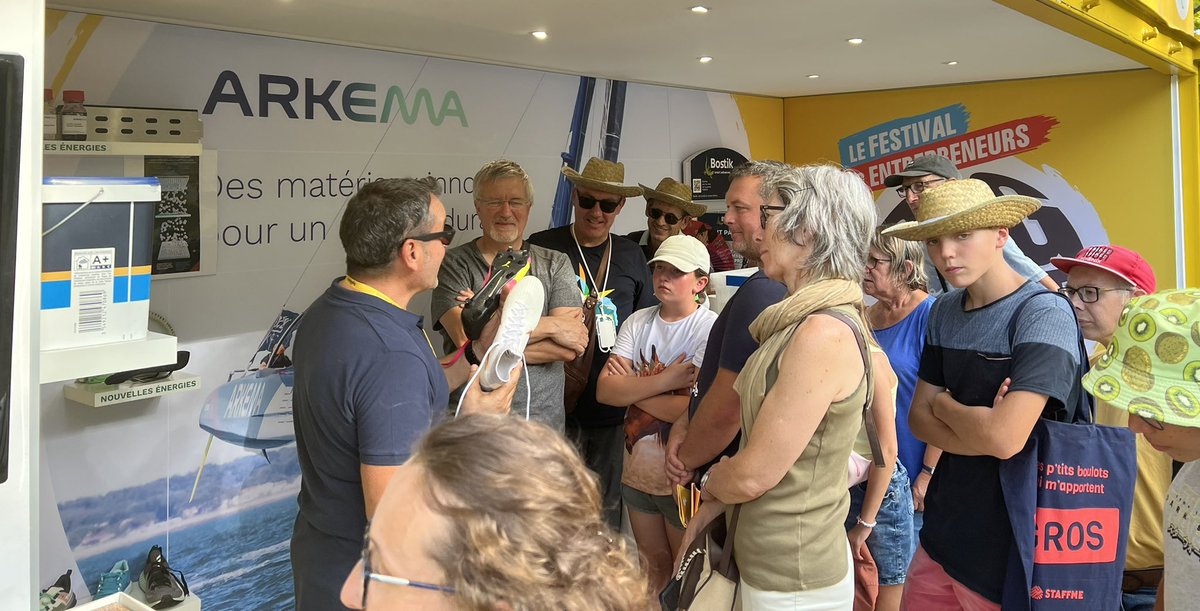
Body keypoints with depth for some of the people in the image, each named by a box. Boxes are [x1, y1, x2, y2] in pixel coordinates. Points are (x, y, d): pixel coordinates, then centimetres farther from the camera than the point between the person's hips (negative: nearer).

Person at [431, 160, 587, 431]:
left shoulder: (556, 264, 3)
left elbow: (571, 348, -10)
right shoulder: (453, 264, -4)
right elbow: (466, 337, -20)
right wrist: (551, 325, -14)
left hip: (544, 420, 2)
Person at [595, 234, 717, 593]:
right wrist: (664, 380, -21)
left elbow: (697, 410, -27)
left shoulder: (711, 329, -17)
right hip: (637, 470, 5)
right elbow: (604, 391, -10)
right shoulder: (638, 322, 0)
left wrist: (632, 388, -15)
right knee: (654, 563, 25)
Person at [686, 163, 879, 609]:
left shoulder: (825, 333, -24)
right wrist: (709, 509, 4)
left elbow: (752, 476, -21)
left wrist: (708, 484, -2)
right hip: (774, 558, 8)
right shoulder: (801, 322, 6)